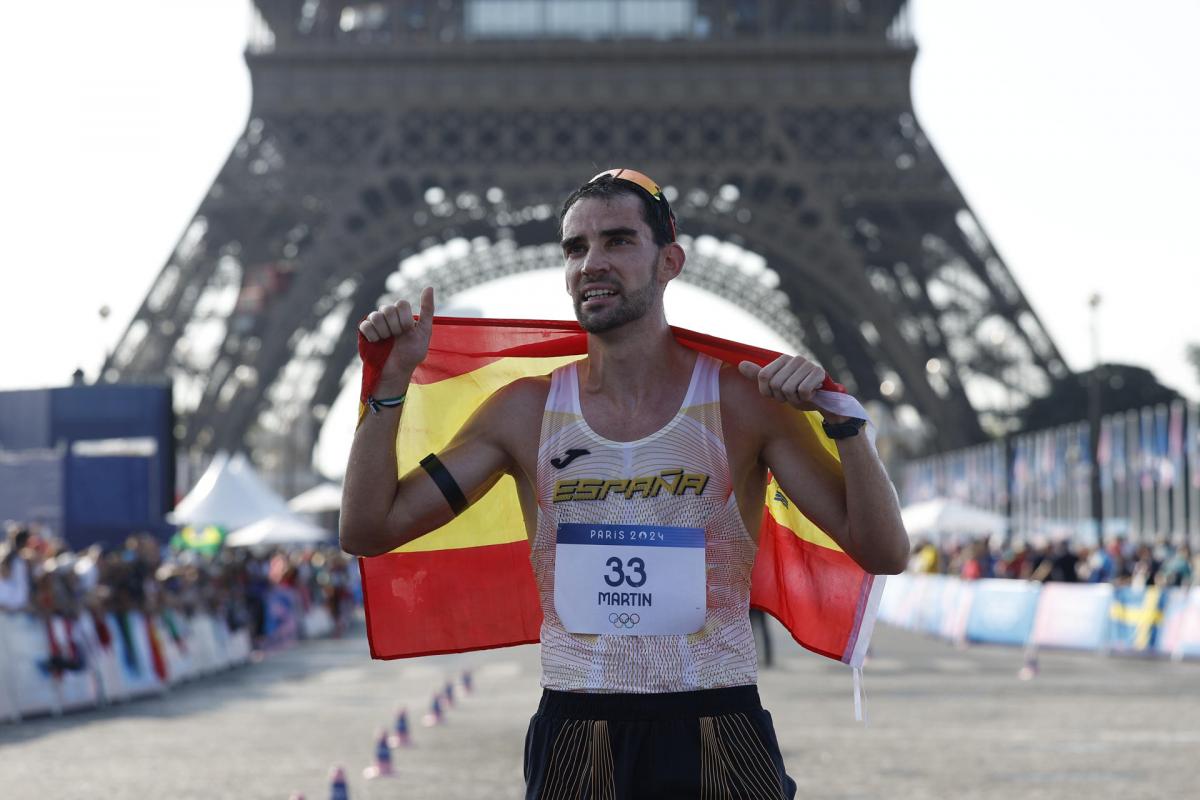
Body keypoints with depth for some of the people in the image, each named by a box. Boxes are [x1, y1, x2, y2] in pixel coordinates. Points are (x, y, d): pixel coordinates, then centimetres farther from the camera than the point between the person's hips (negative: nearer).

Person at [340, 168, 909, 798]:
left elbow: (884, 553, -7)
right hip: (577, 735, 1)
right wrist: (391, 382, -4)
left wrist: (837, 411, -19)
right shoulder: (527, 411, 3)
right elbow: (368, 531, 3)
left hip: (718, 737, -1)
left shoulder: (741, 401, -3)